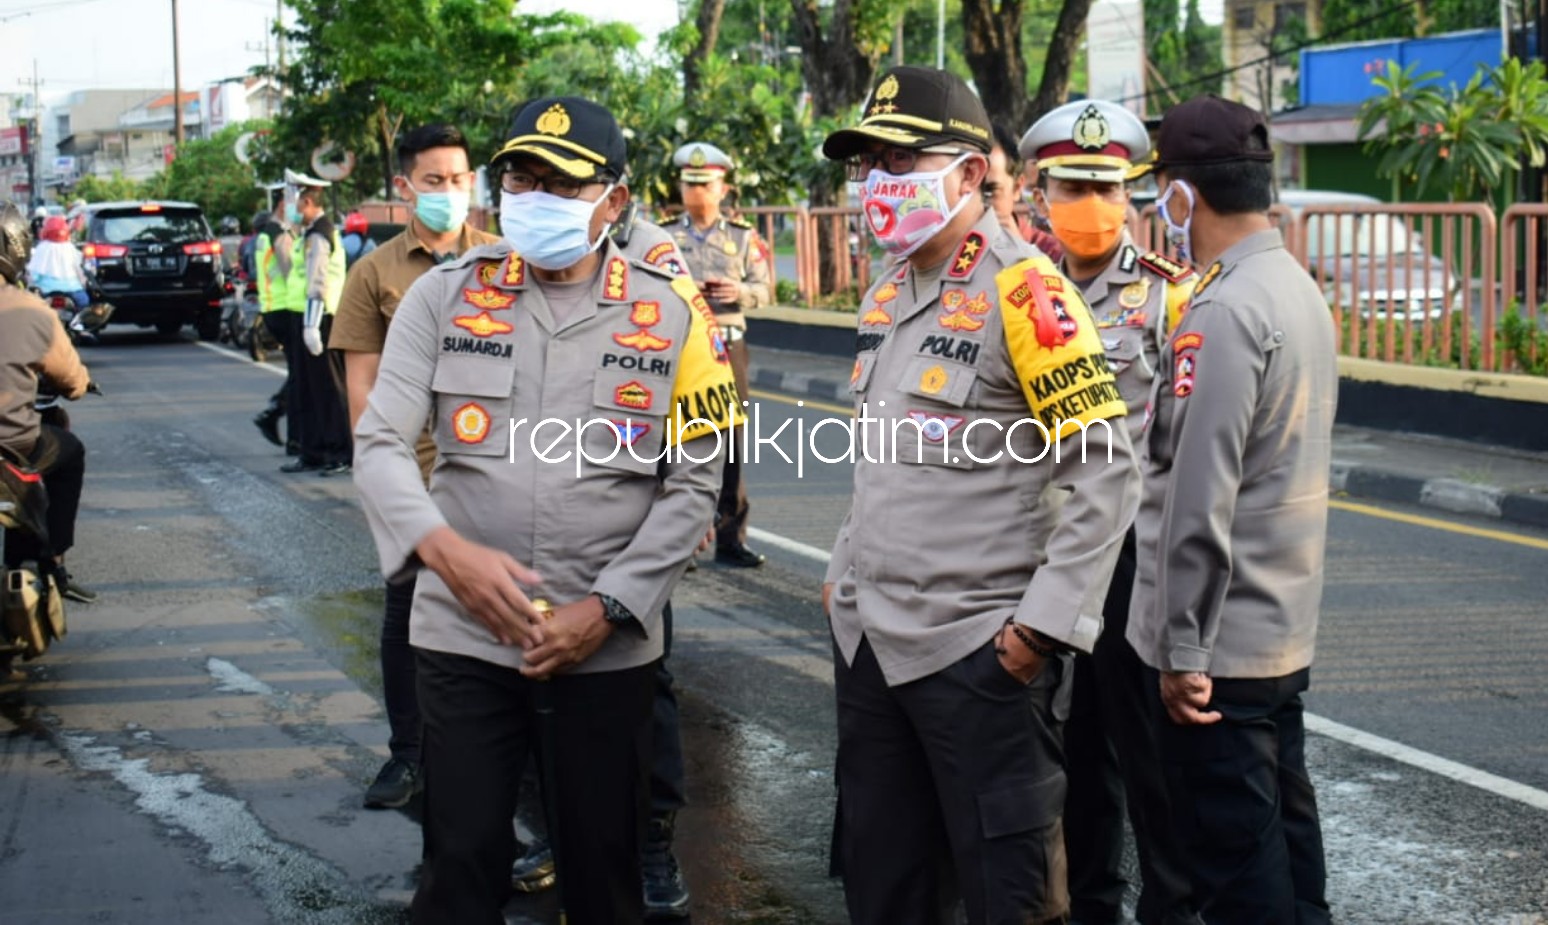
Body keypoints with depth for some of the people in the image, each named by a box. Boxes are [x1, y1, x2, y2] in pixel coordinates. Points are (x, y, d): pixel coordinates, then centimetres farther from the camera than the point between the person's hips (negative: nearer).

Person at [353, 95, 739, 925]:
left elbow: (692, 484, -1)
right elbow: (379, 446, -4)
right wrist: (444, 548, -24)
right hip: (463, 637, 0)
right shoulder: (445, 296, 1)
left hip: (608, 648, 0)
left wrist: (606, 609, -11)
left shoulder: (672, 315, 0)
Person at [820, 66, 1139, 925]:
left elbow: (1105, 472, -18)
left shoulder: (1023, 290, -15)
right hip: (866, 637, 8)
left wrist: (1046, 624, -19)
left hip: (977, 650, -8)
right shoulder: (885, 294, 12)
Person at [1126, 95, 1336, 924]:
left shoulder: (1223, 313, -20)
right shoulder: (1298, 288, 10)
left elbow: (1201, 504, -22)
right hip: (1286, 628, 9)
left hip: (1222, 641, -9)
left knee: (1233, 858, -1)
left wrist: (1182, 648, -17)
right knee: (1283, 823, 18)